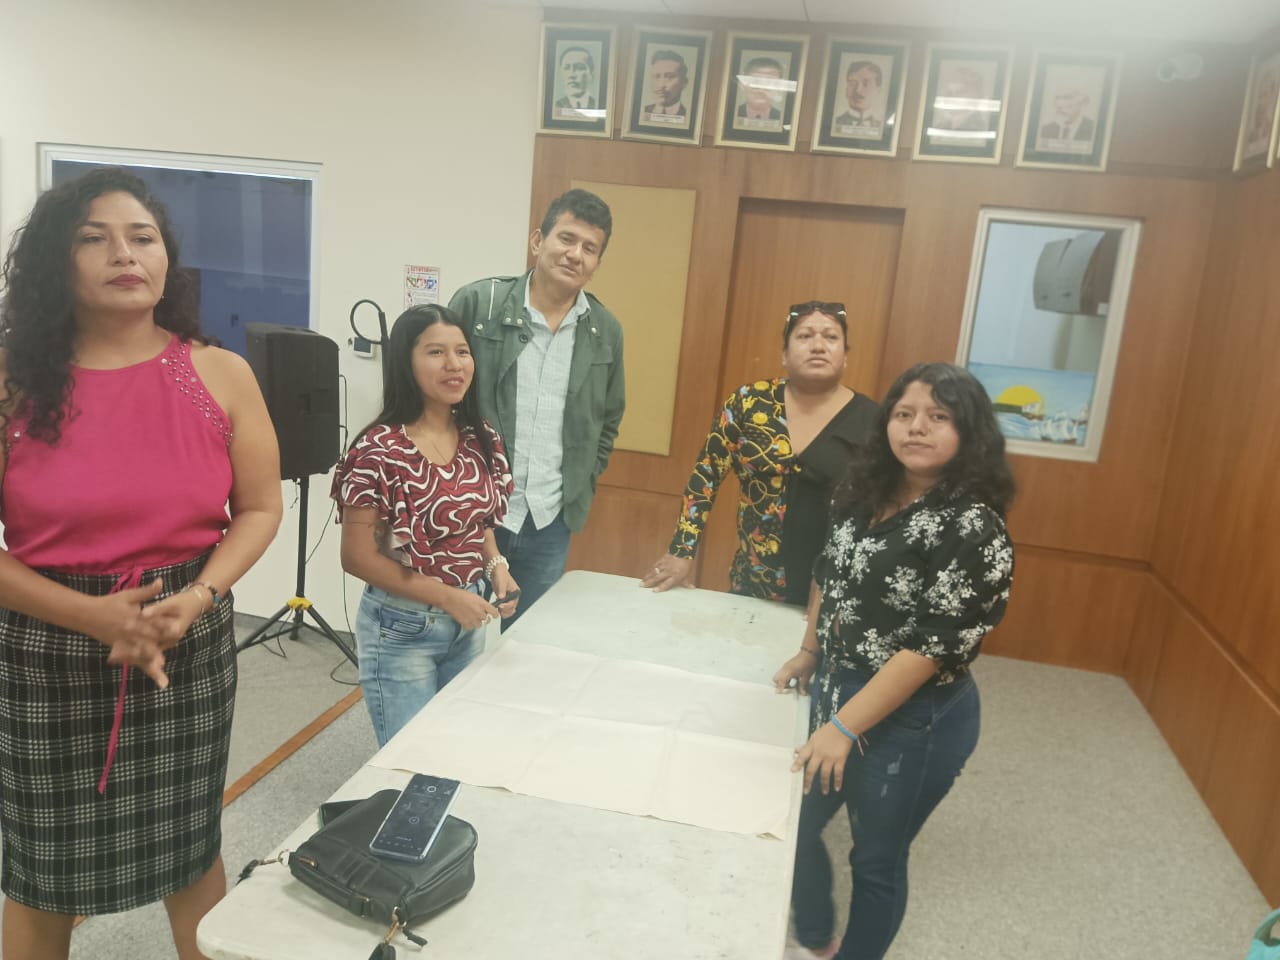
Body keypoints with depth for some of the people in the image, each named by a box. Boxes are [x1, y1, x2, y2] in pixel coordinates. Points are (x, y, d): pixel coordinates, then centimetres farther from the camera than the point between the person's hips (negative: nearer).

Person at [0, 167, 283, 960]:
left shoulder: (220, 376, -4)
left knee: (190, 847, 18)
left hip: (191, 645, 1)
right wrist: (90, 614, -18)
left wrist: (198, 597, -15)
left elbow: (259, 509, 0)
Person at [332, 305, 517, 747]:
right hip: (401, 628, -6)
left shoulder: (481, 440, -1)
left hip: (469, 621, 6)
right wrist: (445, 595, -20)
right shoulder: (380, 450, -20)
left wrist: (495, 566, -4)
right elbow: (357, 557, -16)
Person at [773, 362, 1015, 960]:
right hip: (837, 688, 8)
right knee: (795, 824, 21)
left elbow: (933, 647, -24)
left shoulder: (973, 528, -22)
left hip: (913, 721, -7)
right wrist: (809, 653, 12)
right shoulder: (865, 491, 1)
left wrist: (845, 727, -23)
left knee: (876, 859, 13)